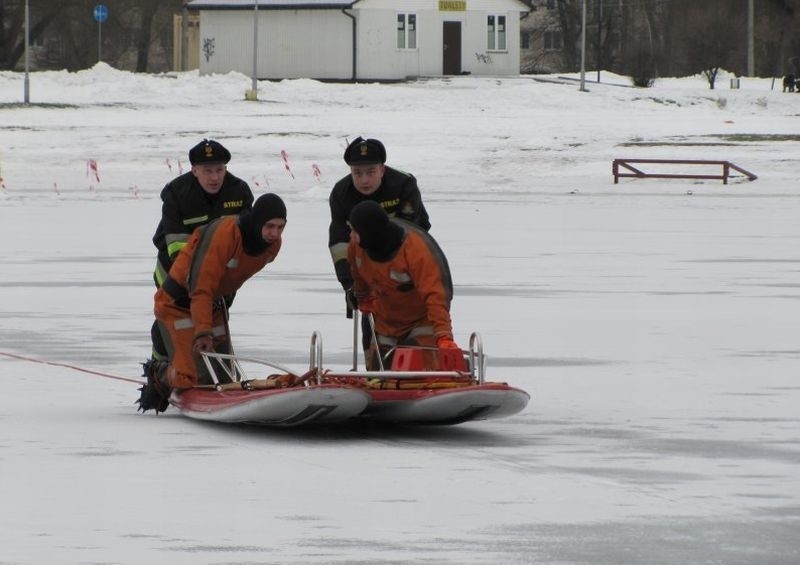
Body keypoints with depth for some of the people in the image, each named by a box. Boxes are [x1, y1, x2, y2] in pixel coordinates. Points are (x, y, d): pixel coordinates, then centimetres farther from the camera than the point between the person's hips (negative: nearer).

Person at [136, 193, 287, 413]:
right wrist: (203, 332, -40)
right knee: (195, 376, -19)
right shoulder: (224, 234, -33)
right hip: (178, 301, -8)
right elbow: (201, 288, -34)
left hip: (213, 303, 8)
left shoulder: (273, 244, -8)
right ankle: (159, 375, 14)